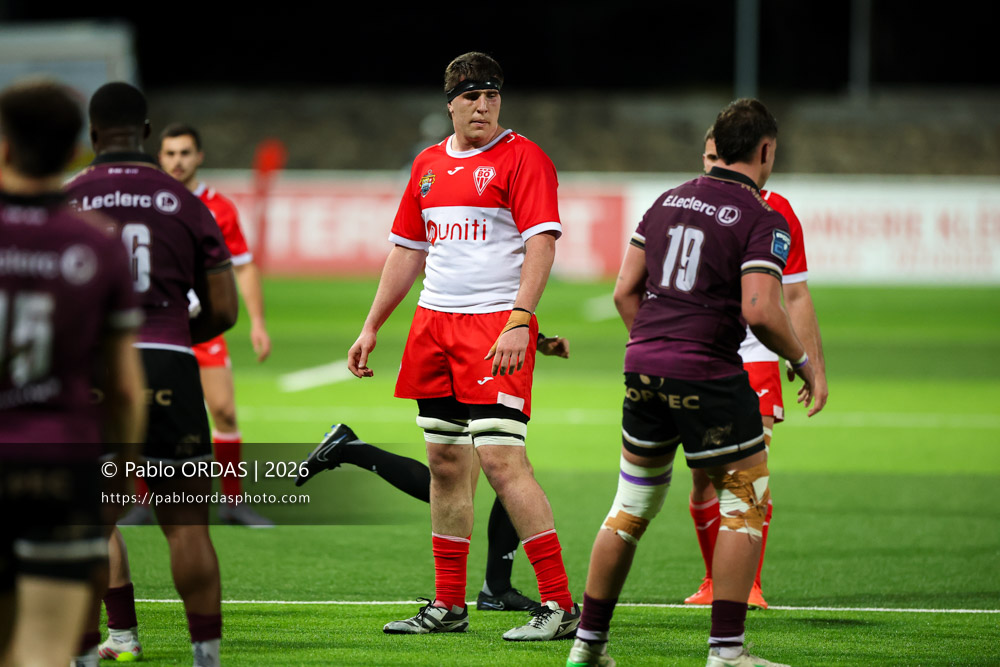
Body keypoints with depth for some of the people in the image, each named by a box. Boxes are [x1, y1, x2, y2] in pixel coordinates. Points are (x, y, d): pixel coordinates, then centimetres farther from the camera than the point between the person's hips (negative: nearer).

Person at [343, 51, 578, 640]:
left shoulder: (522, 158, -5)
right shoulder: (429, 165, 16)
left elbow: (541, 241, -14)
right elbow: (407, 250, 23)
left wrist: (519, 321, -24)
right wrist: (372, 328, 20)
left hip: (495, 322, -7)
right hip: (434, 325, 7)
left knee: (501, 457, -15)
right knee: (446, 462, 10)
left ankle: (560, 604, -13)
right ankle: (448, 607, 18)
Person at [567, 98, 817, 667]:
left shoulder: (669, 201, 12)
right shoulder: (763, 219, -8)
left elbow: (625, 290, 12)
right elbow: (759, 310, -20)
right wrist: (803, 360, -4)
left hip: (643, 364, 7)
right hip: (709, 375, -6)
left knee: (633, 503, 17)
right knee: (746, 498, 6)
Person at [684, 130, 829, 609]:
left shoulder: (776, 213, 0)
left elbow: (795, 298, 6)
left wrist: (815, 370, 5)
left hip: (755, 360, -1)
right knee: (704, 477, 2)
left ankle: (749, 584, -9)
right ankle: (715, 581, 17)